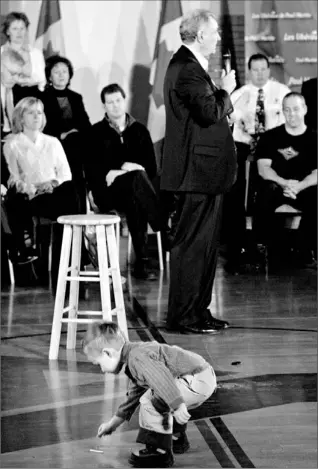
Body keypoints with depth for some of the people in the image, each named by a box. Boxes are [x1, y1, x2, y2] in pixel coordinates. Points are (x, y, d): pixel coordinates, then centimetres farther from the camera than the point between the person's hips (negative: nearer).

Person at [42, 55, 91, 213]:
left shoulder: (76, 98, 20)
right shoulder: (43, 98, 5)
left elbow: (86, 125, 13)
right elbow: (43, 127, -4)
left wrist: (76, 132, -7)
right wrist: (61, 135, -15)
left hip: (77, 145, 4)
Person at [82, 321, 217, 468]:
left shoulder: (137, 357, -19)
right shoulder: (132, 364, 18)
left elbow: (162, 378, -32)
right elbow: (134, 396, 29)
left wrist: (178, 406, -37)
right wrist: (113, 423, 35)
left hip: (199, 381, -11)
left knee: (150, 401, -15)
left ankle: (159, 453, -8)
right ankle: (177, 438, 40)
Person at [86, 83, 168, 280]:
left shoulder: (139, 130, 16)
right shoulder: (96, 132, 11)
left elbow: (152, 168, 11)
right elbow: (91, 170, 2)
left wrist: (131, 167, -9)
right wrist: (109, 174, -17)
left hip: (135, 190, 2)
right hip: (108, 191, -2)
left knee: (135, 202, -39)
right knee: (137, 178, -38)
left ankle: (142, 260, -46)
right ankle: (165, 230, -48)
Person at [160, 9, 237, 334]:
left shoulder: (185, 65, 17)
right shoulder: (188, 69, -17)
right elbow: (210, 113, -26)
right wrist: (225, 91, -10)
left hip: (200, 172, 11)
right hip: (196, 172, -11)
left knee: (204, 244, 16)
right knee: (191, 245, -6)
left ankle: (198, 312, 23)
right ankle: (183, 317, 0)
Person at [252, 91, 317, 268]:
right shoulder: (270, 137, 6)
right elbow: (263, 168, -4)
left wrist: (298, 186, -25)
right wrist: (285, 183, -24)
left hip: (304, 188, 0)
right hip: (275, 186, 0)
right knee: (265, 194, -36)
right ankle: (261, 246, -22)